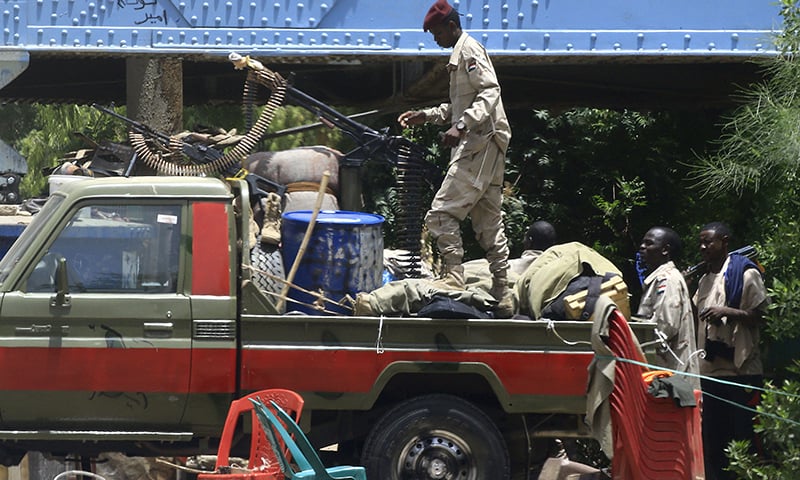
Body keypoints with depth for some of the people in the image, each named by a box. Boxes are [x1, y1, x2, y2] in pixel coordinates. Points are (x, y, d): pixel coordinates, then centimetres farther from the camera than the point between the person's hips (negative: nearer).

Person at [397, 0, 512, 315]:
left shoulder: (468, 50, -8)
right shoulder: (461, 53, 23)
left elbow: (489, 93, -21)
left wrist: (461, 127, -31)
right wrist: (426, 116, 24)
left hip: (479, 145, -11)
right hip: (490, 147, 11)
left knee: (442, 213, -14)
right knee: (489, 223, 11)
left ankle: (453, 279, -17)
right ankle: (503, 294, 12)